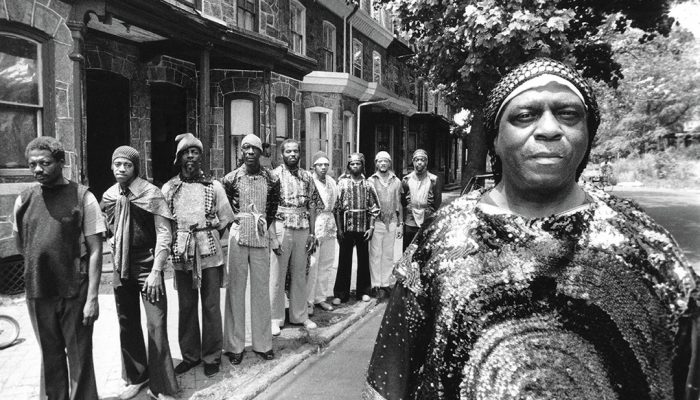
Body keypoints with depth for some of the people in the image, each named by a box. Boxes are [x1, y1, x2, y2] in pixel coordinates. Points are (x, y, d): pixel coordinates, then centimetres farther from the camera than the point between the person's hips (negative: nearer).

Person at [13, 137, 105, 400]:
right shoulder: (24, 200, 4)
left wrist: (92, 297, -12)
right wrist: (41, 263, 6)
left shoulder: (82, 198, -8)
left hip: (75, 293, -4)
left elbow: (95, 251, -9)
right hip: (38, 293, 4)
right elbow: (20, 245, 19)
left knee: (79, 357, 8)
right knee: (50, 355, 18)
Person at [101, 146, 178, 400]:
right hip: (120, 267, 5)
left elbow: (164, 234, -13)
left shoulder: (151, 194, -10)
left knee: (157, 324, -6)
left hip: (148, 265, -5)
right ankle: (135, 377, 31)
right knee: (127, 324, 14)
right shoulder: (108, 196, 3)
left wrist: (156, 271, -18)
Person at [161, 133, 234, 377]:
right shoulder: (169, 188, 4)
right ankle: (190, 355, 25)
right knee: (186, 307, 10)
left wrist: (208, 240, 4)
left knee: (211, 306, 5)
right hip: (182, 256, 1)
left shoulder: (213, 186, 2)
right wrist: (178, 244, 2)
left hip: (210, 255, -1)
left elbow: (224, 220, 6)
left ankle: (211, 357, 18)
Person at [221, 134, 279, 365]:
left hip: (261, 237, 2)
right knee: (236, 288, 2)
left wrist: (265, 225, 10)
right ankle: (234, 345, 12)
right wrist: (233, 218, 4)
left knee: (262, 289, 7)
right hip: (238, 235, -1)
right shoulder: (231, 178, 1)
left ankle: (262, 343, 18)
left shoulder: (271, 179, 5)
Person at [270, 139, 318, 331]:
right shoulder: (274, 175, -3)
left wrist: (312, 233, 6)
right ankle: (275, 318, 15)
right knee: (277, 275, 3)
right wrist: (272, 236, -15)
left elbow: (312, 206, 11)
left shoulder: (307, 177, 10)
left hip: (302, 230, 4)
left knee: (300, 275, 12)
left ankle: (300, 315, 25)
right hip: (281, 228, -4)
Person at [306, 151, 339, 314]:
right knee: (311, 264, -7)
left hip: (329, 225, 7)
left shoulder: (331, 182, 15)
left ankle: (320, 297, 22)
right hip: (312, 223, -7)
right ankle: (307, 301, 3)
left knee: (326, 264, 11)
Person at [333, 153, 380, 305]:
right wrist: (339, 228, -7)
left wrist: (371, 227, -3)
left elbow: (374, 208, 5)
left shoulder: (368, 185, 5)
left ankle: (363, 291, 21)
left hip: (363, 227, 2)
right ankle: (341, 294, 10)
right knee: (344, 260, 1)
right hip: (347, 226, -2)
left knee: (364, 259, 8)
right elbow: (337, 208, -2)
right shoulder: (342, 183, 0)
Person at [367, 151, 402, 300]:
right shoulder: (371, 181, 1)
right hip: (376, 221, -3)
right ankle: (376, 285, 6)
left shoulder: (396, 181, 10)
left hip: (392, 222, 3)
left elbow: (398, 203, 14)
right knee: (375, 254, -1)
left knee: (388, 255, 8)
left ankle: (386, 284, 17)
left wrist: (400, 223, 11)